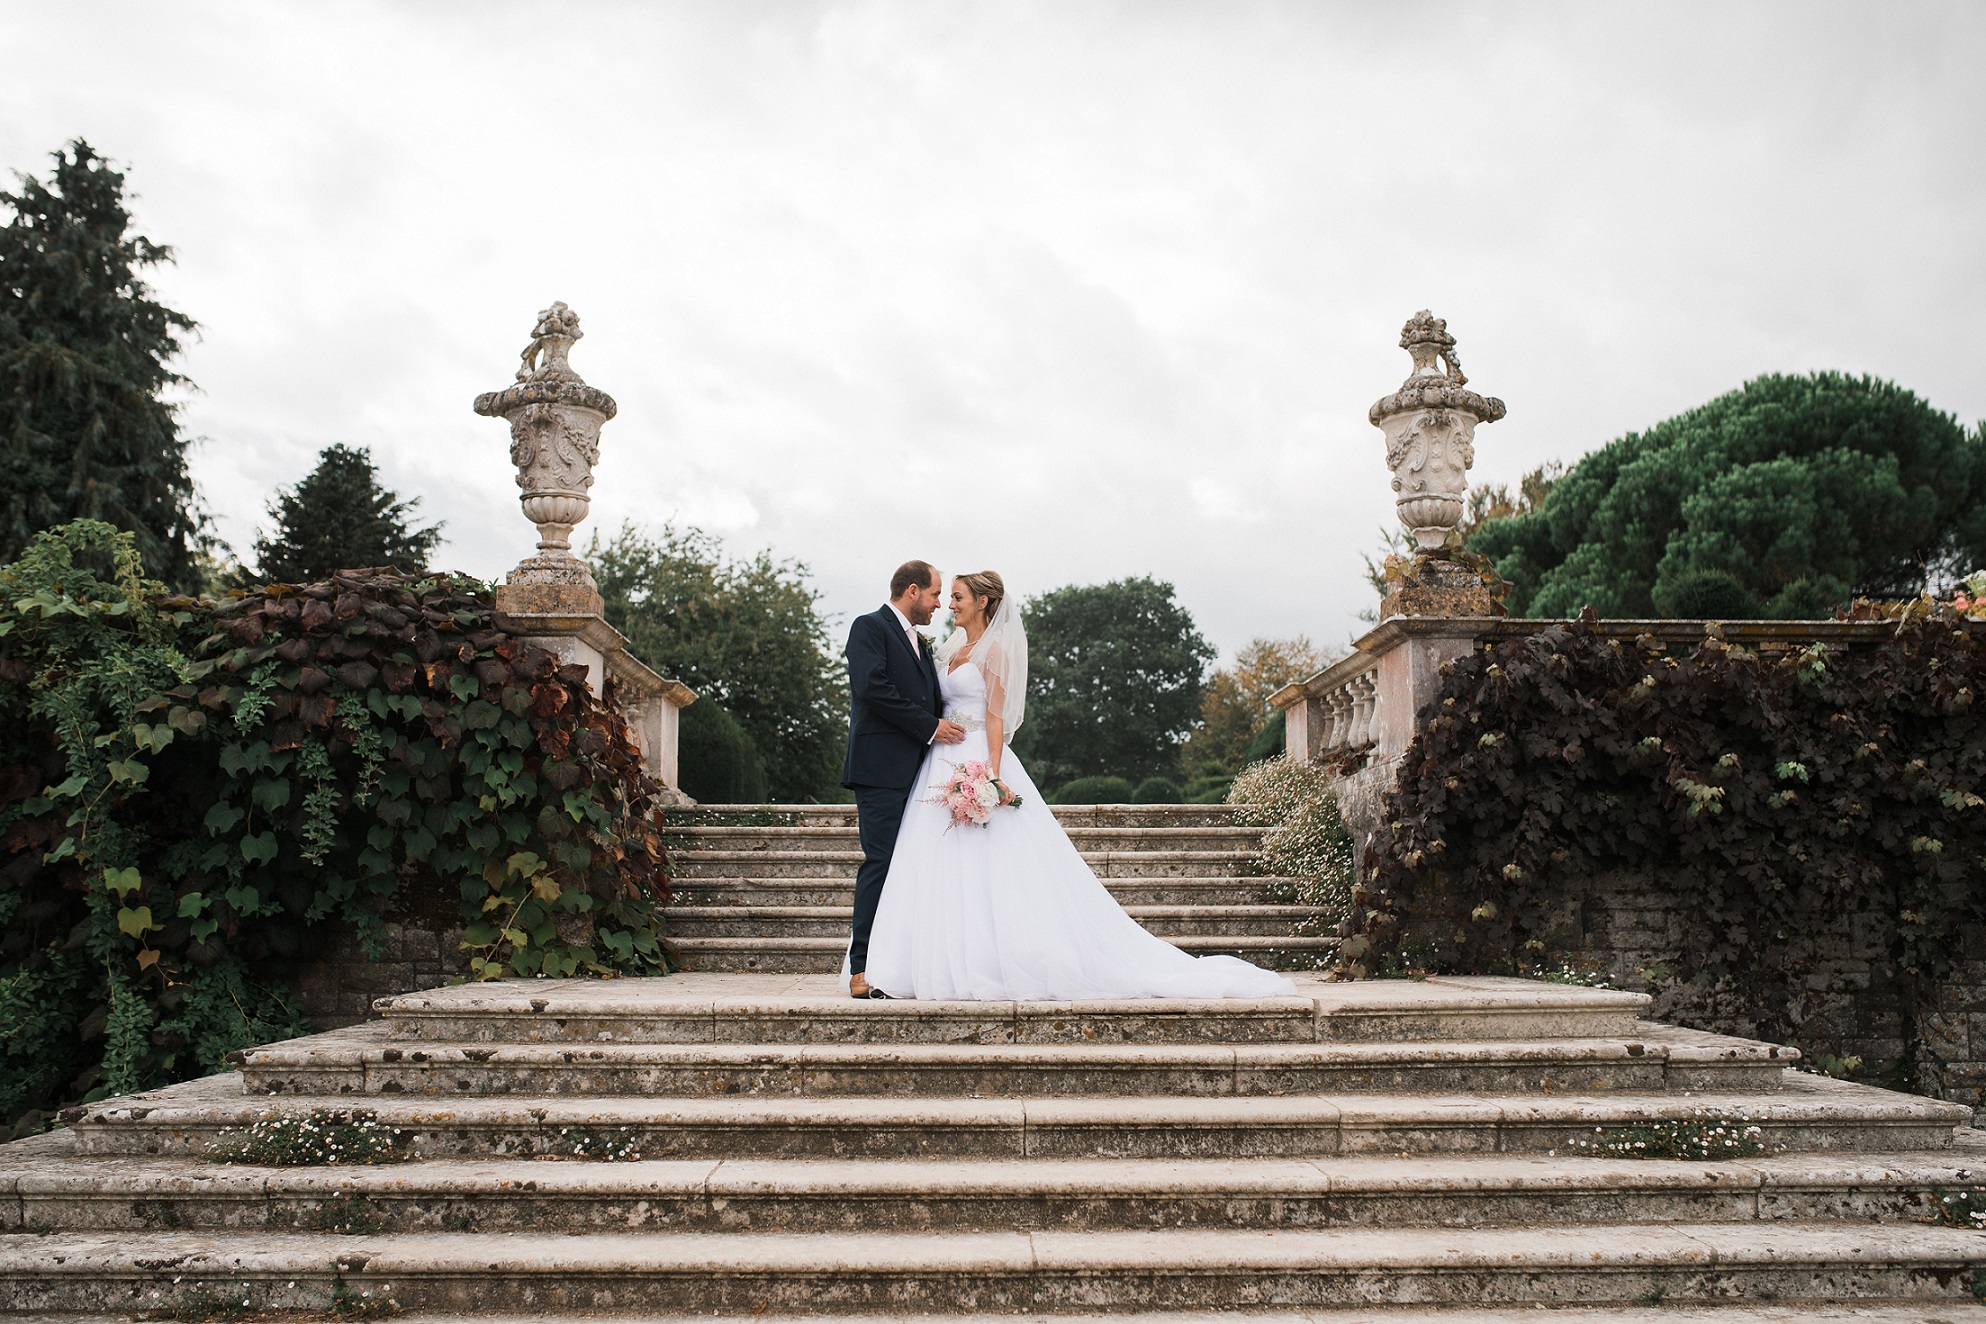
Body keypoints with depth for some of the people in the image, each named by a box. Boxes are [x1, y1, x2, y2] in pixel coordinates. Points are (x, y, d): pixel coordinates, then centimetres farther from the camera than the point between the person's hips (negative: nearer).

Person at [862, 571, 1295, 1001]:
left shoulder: (992, 651, -5)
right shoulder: (951, 651, 19)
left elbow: (996, 716, -12)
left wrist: (991, 774, -20)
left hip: (978, 763, -8)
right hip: (943, 764, 8)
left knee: (989, 871, -9)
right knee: (943, 872, 2)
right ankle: (955, 967, 4)